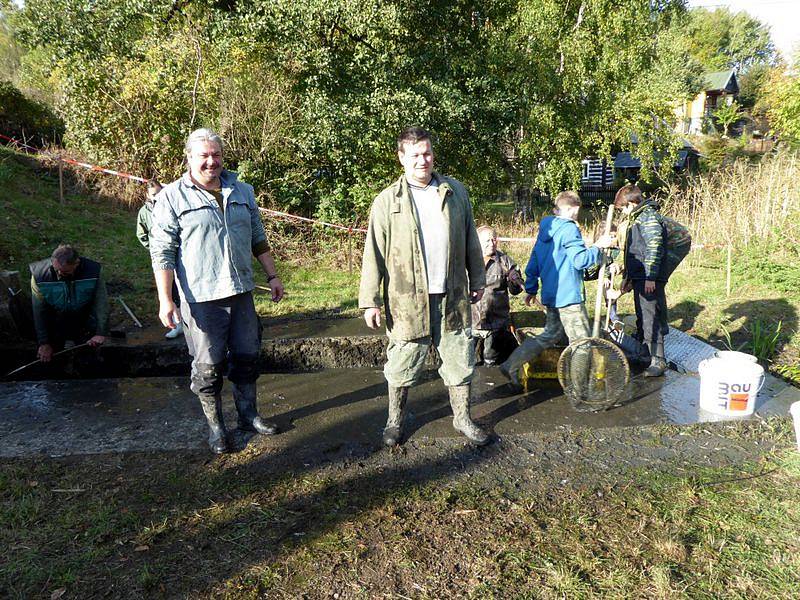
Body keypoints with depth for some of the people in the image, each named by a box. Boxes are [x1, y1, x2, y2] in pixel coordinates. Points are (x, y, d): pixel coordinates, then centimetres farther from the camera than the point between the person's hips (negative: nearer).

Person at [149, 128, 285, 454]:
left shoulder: (242, 192, 9)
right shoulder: (172, 197, -5)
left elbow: (258, 239, 17)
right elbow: (162, 252, -8)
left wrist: (273, 276, 14)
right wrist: (165, 300, -14)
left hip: (241, 293, 5)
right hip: (201, 298, -4)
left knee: (247, 357, 13)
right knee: (208, 366, 6)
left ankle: (248, 416, 31)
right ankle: (215, 426, 24)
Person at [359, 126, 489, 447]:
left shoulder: (456, 192, 6)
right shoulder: (387, 201, -4)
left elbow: (470, 240, 13)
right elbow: (374, 254, -5)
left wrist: (477, 279, 14)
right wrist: (370, 300, -9)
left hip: (452, 296, 3)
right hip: (408, 299, -3)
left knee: (460, 360, 12)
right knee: (402, 365, 8)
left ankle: (462, 418, 30)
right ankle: (395, 421, 29)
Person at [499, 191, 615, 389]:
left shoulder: (545, 230, 12)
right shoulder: (569, 229, -14)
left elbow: (533, 261, 16)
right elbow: (580, 260, -20)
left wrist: (531, 289, 21)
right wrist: (598, 246, -7)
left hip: (551, 296, 9)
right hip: (569, 297, -9)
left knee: (550, 335, 16)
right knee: (581, 341, 3)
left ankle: (511, 365, 11)